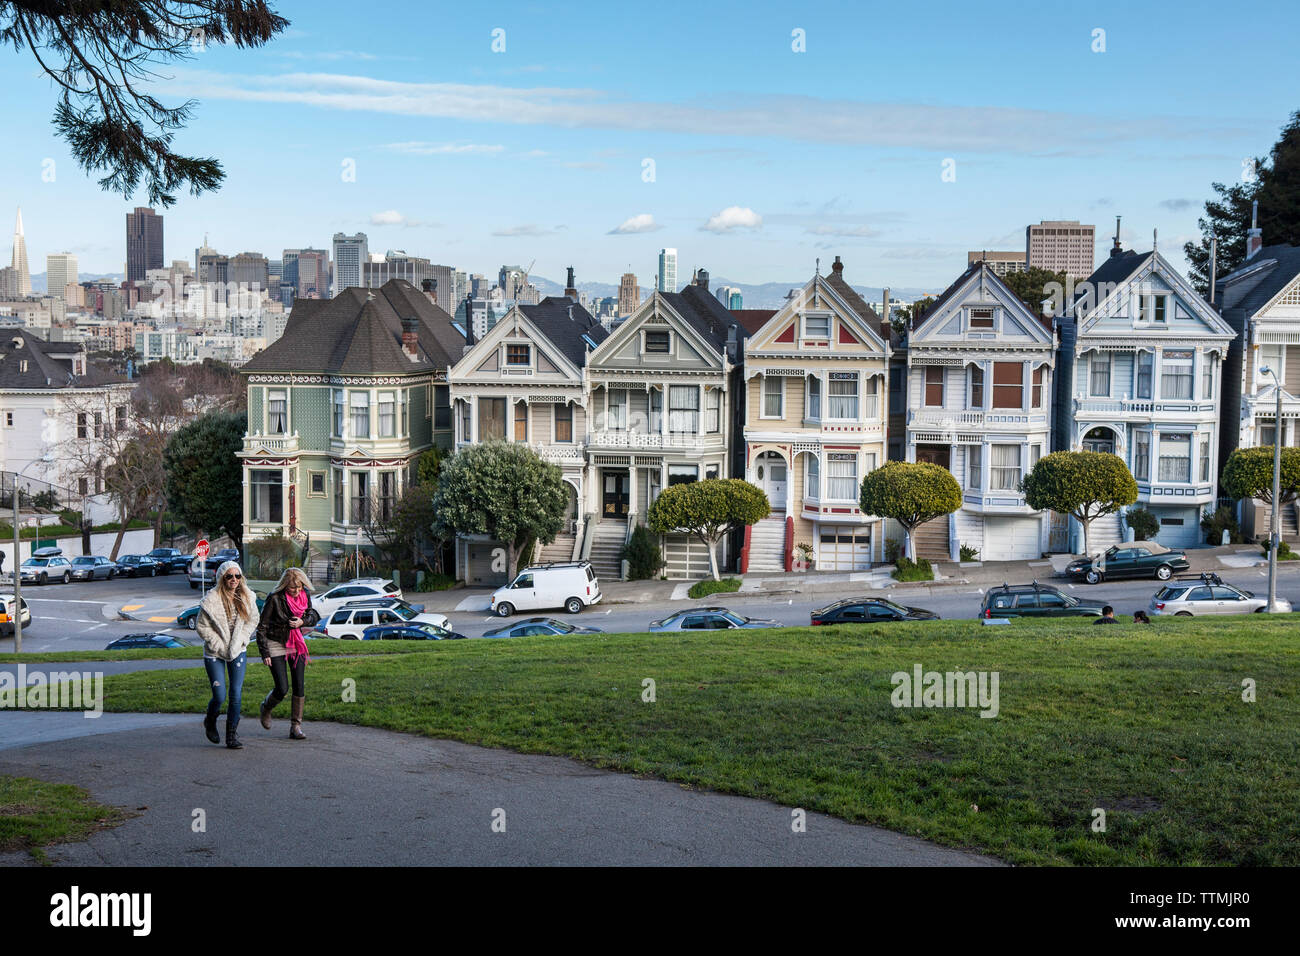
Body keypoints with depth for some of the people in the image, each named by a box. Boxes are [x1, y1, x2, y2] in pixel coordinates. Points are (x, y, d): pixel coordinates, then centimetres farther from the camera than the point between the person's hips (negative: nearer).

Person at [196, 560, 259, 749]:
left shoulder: (247, 597, -2)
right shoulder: (211, 599, -14)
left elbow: (253, 620, 11)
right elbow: (202, 626, -9)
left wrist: (241, 640, -1)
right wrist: (219, 645, -11)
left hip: (238, 651, 3)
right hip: (215, 654, -3)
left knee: (236, 694, -2)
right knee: (220, 696, -5)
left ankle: (232, 734, 8)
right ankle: (210, 722, 27)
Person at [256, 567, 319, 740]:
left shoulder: (305, 594, -6)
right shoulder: (275, 598, -20)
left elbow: (313, 616, 10)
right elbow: (261, 627, -13)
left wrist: (302, 622, -13)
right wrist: (264, 653, -14)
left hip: (296, 644, 4)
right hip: (276, 645, -4)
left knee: (299, 687, -2)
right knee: (282, 689, -8)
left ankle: (296, 727, 7)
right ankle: (265, 709, 25)